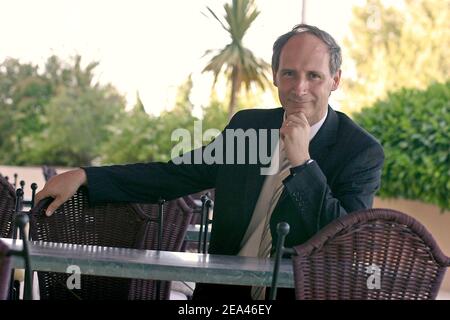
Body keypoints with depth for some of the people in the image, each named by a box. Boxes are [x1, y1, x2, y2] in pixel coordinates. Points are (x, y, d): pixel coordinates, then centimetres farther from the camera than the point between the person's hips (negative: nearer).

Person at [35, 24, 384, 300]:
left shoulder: (363, 151, -3)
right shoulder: (247, 125, 10)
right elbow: (176, 175, 12)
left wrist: (302, 161, -19)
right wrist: (84, 176, 5)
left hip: (299, 293, -4)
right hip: (224, 290, 4)